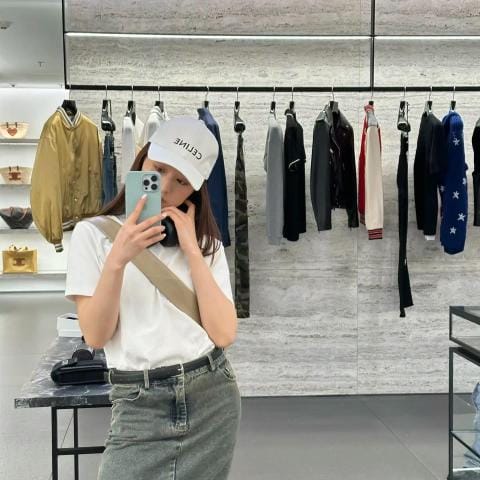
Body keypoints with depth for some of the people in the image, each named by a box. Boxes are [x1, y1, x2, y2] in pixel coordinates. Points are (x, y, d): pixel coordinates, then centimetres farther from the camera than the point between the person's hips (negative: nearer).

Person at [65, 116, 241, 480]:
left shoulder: (206, 242, 7)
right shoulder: (93, 233, 0)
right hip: (139, 405, -2)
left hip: (211, 398, 2)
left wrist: (192, 249, -9)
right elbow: (96, 336, -8)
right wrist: (118, 259, -20)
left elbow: (224, 333, -6)